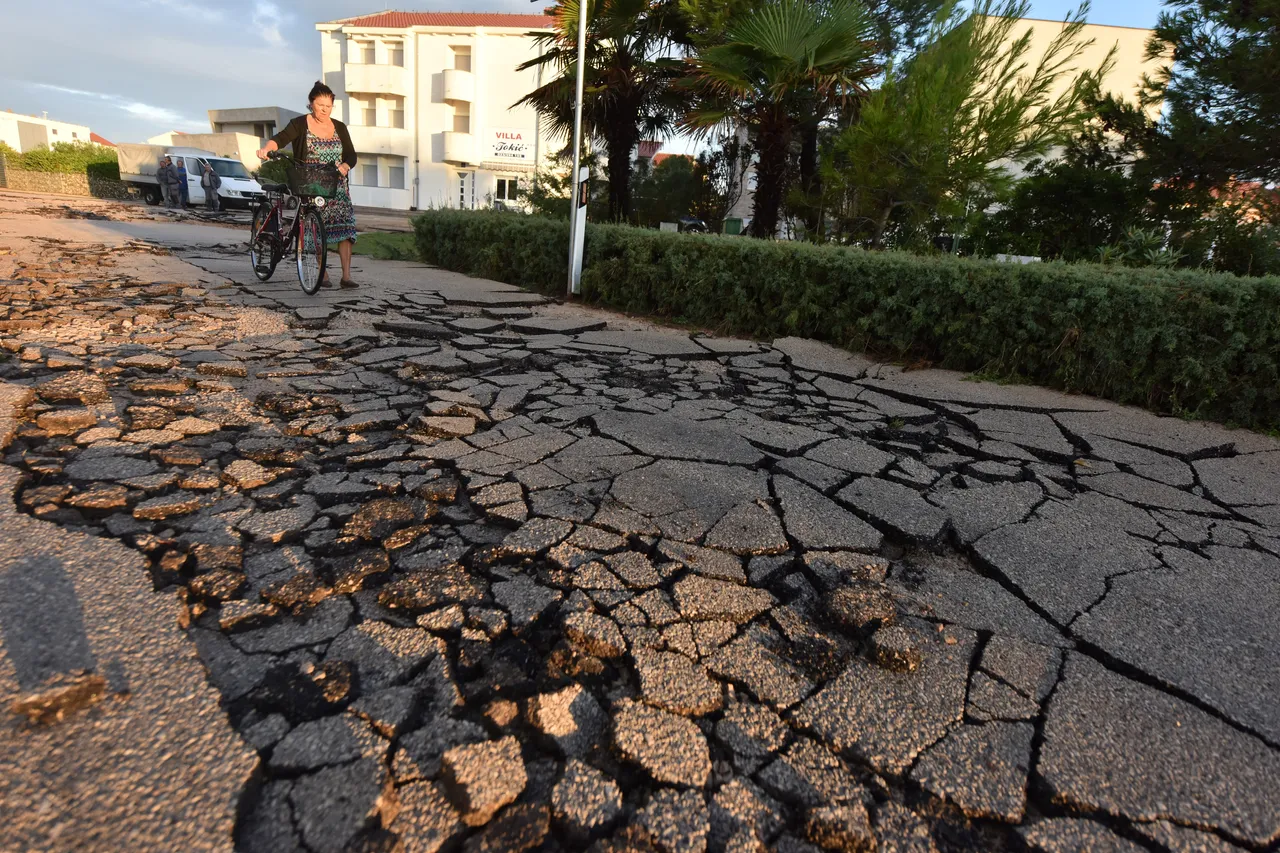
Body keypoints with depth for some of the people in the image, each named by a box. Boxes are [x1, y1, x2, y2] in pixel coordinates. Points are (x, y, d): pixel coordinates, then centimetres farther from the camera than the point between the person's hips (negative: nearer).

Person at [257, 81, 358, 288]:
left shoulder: (339, 127, 11)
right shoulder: (300, 124, 0)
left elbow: (351, 155, 6)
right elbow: (281, 138, -16)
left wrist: (344, 167, -16)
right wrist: (267, 148, -36)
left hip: (337, 187, 2)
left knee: (344, 224, -12)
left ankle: (346, 276, -14)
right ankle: (322, 274, 6)